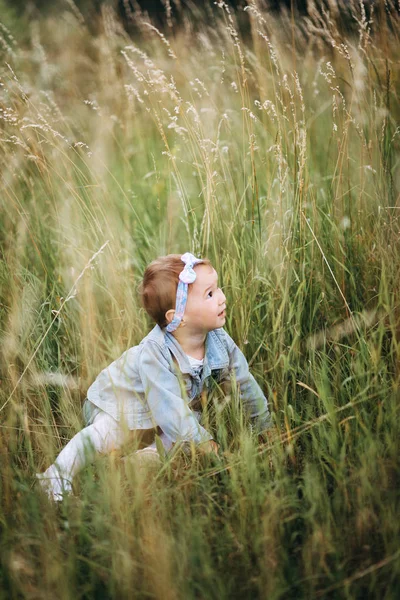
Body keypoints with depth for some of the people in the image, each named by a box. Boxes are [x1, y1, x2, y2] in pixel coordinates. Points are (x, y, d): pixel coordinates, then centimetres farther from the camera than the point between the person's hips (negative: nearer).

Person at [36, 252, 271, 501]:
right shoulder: (153, 354, -36)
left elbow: (245, 383, -2)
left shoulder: (220, 340, -17)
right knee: (105, 436, -30)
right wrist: (205, 443, -36)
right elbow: (169, 408, -37)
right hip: (121, 404, -6)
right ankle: (58, 476, -17)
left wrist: (266, 427, 2)